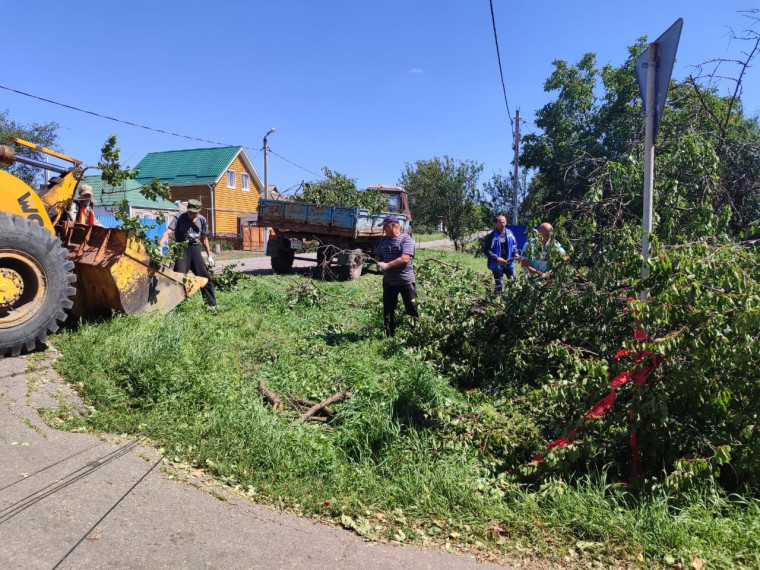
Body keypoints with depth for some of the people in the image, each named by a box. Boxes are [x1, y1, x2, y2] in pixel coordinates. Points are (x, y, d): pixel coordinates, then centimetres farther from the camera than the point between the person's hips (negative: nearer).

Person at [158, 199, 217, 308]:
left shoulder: (202, 220, 2)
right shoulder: (179, 218, -11)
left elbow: (204, 238, 12)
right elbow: (168, 232, -23)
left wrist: (209, 256, 13)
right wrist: (159, 246, -38)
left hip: (195, 249, 4)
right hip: (182, 249, -4)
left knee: (204, 276, 5)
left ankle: (212, 303, 15)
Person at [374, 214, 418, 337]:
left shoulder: (406, 239, -11)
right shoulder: (383, 240, 10)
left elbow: (404, 259, -21)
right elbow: (377, 256, 17)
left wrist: (387, 265, -21)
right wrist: (379, 262, -6)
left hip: (405, 281, -6)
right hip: (388, 281, 6)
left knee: (412, 309, 1)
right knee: (388, 310, 12)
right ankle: (389, 335, 23)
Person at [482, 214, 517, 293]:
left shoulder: (509, 233, 0)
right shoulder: (491, 236, -15)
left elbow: (514, 245, 15)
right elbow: (486, 250, -13)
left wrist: (515, 253, -3)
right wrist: (497, 258, -21)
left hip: (509, 263, 5)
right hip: (497, 265, -4)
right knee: (499, 286, 5)